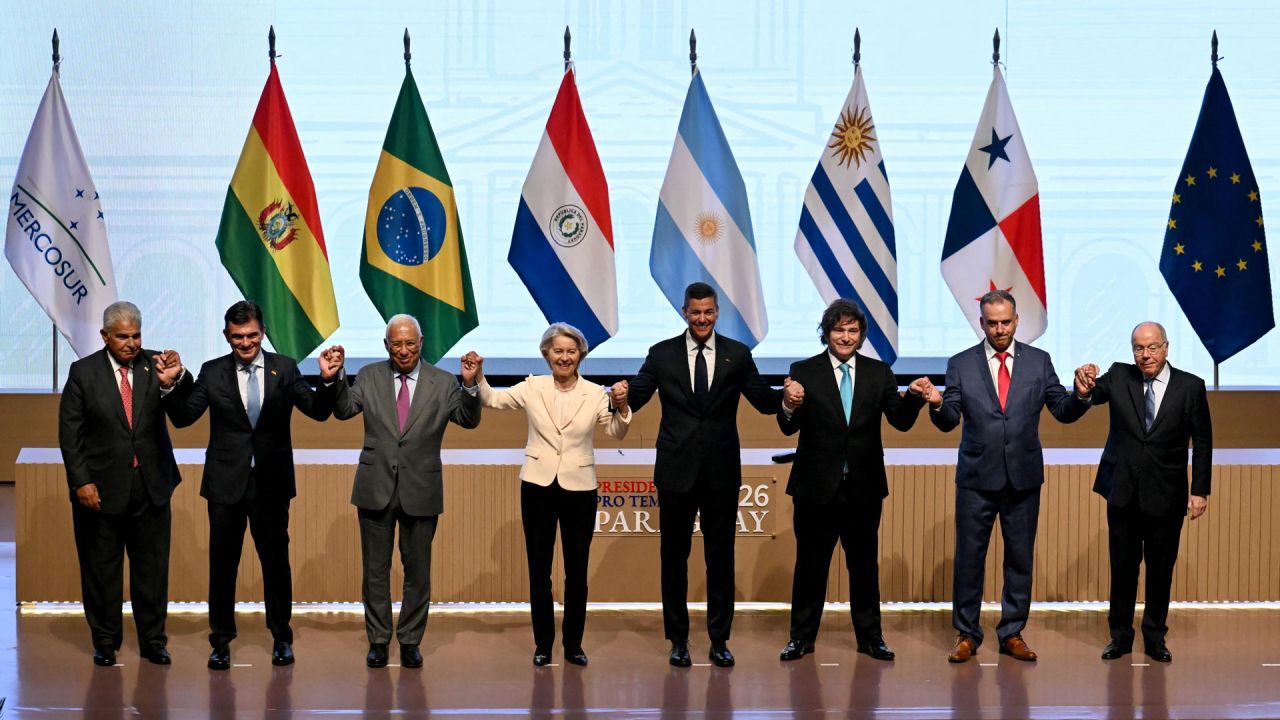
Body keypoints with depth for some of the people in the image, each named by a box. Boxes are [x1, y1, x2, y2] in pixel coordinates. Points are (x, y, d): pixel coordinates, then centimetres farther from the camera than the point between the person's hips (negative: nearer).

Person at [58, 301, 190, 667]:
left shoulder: (155, 365, -1)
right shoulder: (83, 372, -4)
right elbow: (70, 431, -3)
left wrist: (172, 382, -37)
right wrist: (81, 482, -10)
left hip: (150, 485, 1)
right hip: (101, 487, -1)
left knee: (153, 566, 8)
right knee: (102, 568, 8)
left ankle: (153, 639, 18)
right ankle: (105, 640, 20)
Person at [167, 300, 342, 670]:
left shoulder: (284, 369, 0)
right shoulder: (212, 372, 0)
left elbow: (318, 411, -4)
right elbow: (183, 418, -5)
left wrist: (327, 381, -22)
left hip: (271, 482, 0)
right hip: (226, 482, 0)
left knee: (276, 559, 9)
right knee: (222, 563, 7)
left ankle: (281, 638, 22)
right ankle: (221, 641, 17)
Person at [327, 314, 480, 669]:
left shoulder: (442, 383, -1)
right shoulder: (370, 376, 3)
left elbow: (469, 420, -11)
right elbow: (344, 410, -5)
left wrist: (471, 385, -29)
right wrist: (334, 377, -21)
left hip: (420, 492, -1)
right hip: (376, 489, 1)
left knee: (418, 570, 8)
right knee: (375, 569, 9)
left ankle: (410, 642, 19)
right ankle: (378, 640, 19)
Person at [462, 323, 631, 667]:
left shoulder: (595, 393, -2)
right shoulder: (532, 387, 1)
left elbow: (617, 433, -10)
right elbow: (491, 399, 3)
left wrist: (621, 407, -29)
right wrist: (478, 376, -14)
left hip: (579, 488, -1)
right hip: (538, 487, 1)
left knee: (577, 570, 5)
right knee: (539, 570, 6)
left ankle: (573, 644, 16)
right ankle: (543, 643, 15)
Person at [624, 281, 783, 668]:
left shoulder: (737, 355, 4)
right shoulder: (662, 354, 2)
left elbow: (764, 401, 2)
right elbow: (634, 400, -3)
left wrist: (787, 397, -19)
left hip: (721, 472, 0)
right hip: (677, 471, 0)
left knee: (721, 558, 6)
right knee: (674, 557, 6)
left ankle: (719, 640, 14)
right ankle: (678, 640, 15)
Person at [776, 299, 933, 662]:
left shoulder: (878, 373, 4)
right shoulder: (804, 372, -3)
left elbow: (901, 421, -3)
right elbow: (789, 428, -11)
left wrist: (914, 398, -24)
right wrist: (790, 407, -33)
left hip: (863, 486, 2)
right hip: (816, 485, -2)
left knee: (865, 564, 10)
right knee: (810, 564, 6)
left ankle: (870, 637, 19)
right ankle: (802, 637, 16)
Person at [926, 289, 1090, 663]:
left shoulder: (1038, 361, 3)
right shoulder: (961, 364, 0)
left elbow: (1062, 411, 2)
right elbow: (949, 422, -3)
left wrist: (1080, 394, -18)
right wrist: (937, 405, -24)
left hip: (1023, 478, 1)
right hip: (977, 477, -1)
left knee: (1020, 558, 7)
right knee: (969, 558, 4)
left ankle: (1012, 634, 18)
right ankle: (966, 634, 14)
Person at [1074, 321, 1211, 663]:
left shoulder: (1190, 387, -4)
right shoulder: (1119, 376, 0)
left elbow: (1202, 442, -1)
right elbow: (1093, 395, -13)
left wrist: (1200, 491, -5)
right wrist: (1085, 388, -38)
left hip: (1166, 494, -1)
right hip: (1123, 491, 1)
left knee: (1161, 567, 7)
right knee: (1123, 566, 7)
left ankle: (1155, 637, 18)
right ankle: (1120, 635, 18)